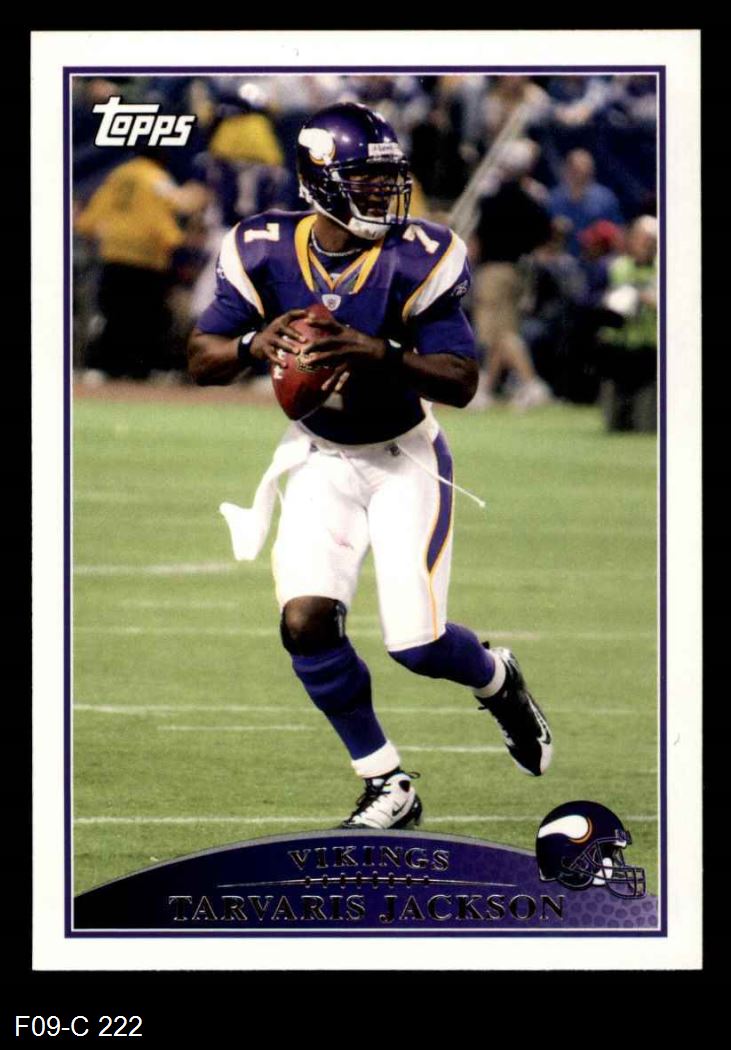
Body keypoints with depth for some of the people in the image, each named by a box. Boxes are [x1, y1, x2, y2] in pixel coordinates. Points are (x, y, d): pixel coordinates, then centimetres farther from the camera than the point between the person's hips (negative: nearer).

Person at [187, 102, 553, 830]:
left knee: (417, 644, -9)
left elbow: (461, 383, -19)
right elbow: (201, 361, -6)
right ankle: (387, 788, 4)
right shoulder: (266, 254, -12)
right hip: (319, 460, 2)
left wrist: (383, 355, -36)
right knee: (306, 621, -14)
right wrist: (253, 344, -27)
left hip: (403, 457, -2)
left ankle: (497, 680, 30)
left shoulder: (416, 261, -19)